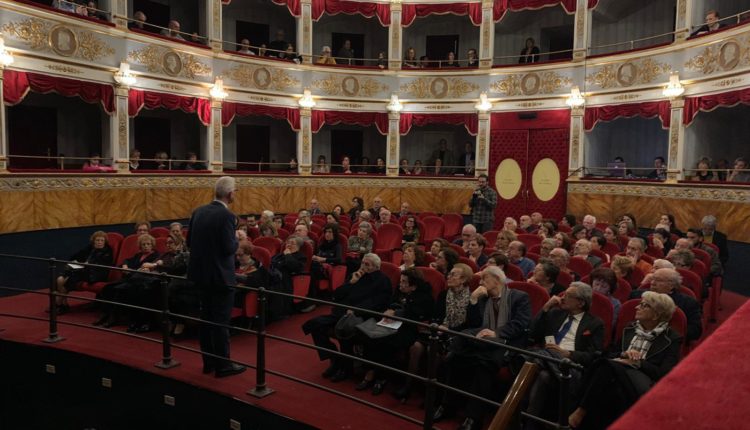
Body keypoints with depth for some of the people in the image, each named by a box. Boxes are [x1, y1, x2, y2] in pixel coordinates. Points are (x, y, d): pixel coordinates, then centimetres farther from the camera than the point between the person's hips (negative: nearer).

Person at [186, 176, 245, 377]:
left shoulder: (198, 212, 4)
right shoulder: (227, 216, -19)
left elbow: (189, 242, 8)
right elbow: (229, 248, -20)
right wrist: (237, 238, -1)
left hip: (201, 273, 7)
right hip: (221, 275, -7)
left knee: (206, 318, 16)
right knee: (221, 321, 2)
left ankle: (208, 361, 26)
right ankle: (223, 364, 12)